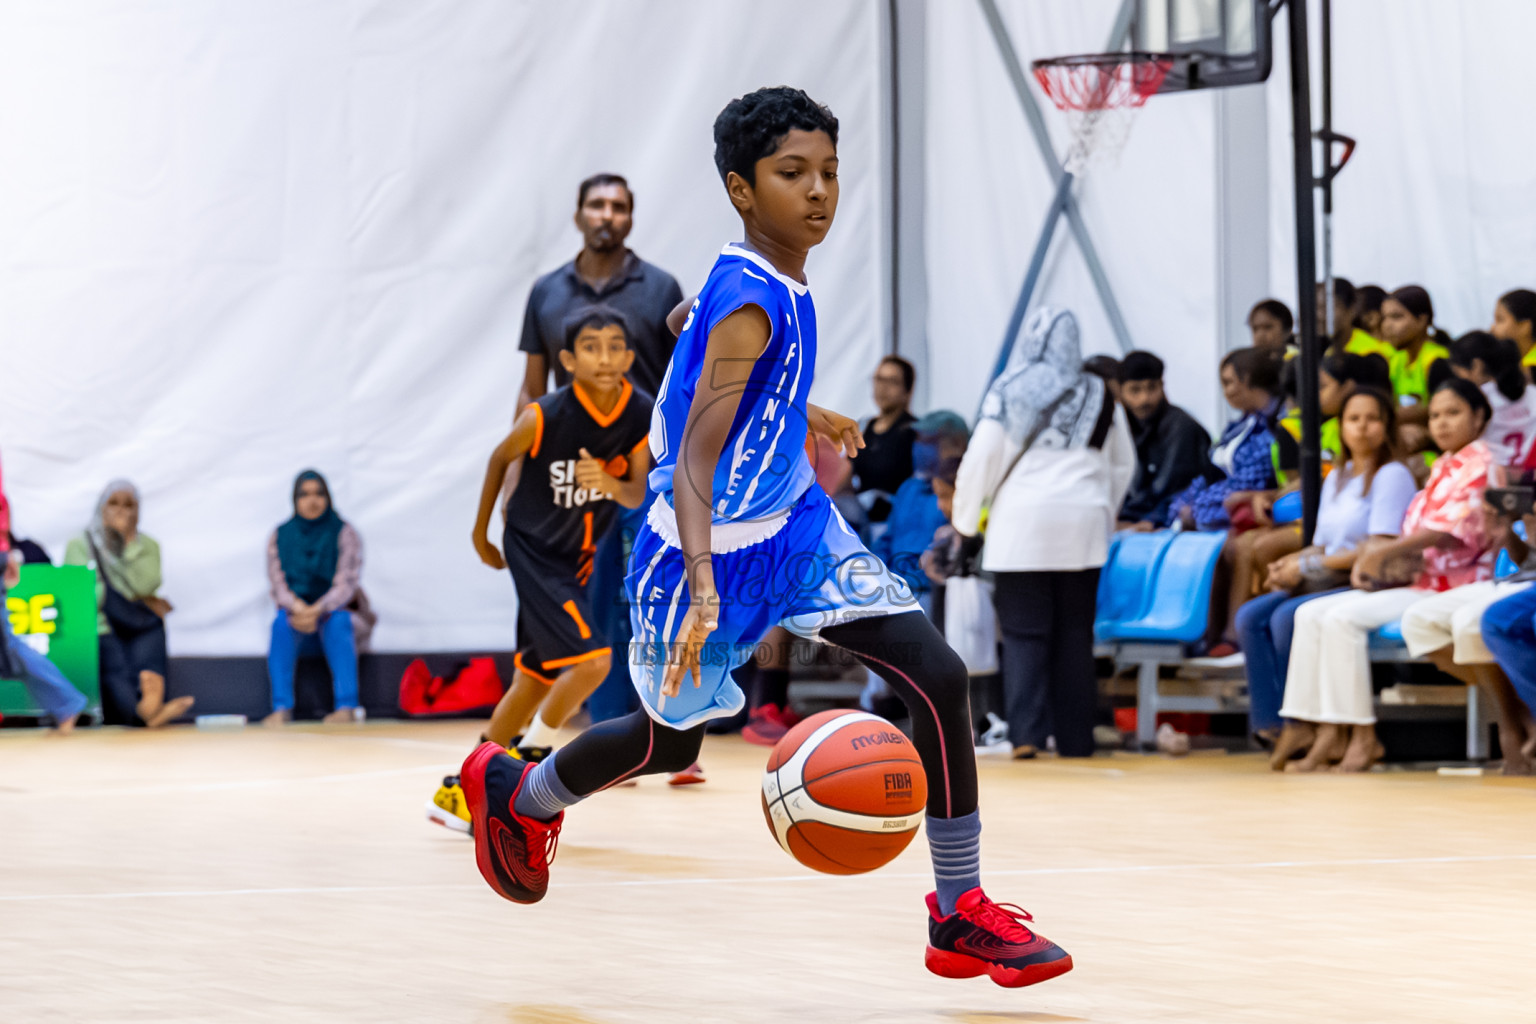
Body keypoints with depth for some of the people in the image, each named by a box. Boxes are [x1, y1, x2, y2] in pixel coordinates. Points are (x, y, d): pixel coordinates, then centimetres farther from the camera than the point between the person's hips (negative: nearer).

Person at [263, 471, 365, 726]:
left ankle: (347, 707, -47)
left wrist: (316, 610, -30)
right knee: (282, 623, -33)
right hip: (296, 613, 2)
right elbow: (277, 584, -3)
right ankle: (282, 709, -42)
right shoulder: (279, 537, 6)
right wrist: (299, 608, -26)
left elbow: (346, 585, -11)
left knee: (338, 620, -36)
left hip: (332, 612, -1)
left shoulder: (344, 533, 0)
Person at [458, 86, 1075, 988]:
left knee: (938, 677, -9)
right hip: (714, 547, -7)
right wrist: (703, 591, -48)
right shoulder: (748, 305, -28)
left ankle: (963, 915, -4)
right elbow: (692, 468, -34)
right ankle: (514, 792, 44)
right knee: (670, 743, 13)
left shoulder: (779, 284, -2)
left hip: (795, 526, 7)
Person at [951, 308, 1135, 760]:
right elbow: (1123, 465, 17)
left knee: (1025, 633, 0)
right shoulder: (1100, 397, 7)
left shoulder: (1008, 393, -2)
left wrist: (966, 519, 12)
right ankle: (1074, 737, 8)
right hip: (1083, 530, 2)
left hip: (1021, 526, -2)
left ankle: (1027, 732, -10)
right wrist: (1105, 513, 32)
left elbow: (980, 460, -2)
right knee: (1075, 634, 7)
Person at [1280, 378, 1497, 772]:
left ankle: (1363, 736, -22)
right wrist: (1374, 561, 1)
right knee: (1311, 615, -6)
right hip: (1413, 580, 9)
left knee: (1343, 617, -26)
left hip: (1449, 587, -9)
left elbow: (1449, 531, -20)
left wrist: (1383, 553, -24)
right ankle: (1328, 734, -14)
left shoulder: (1479, 465, -6)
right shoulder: (1442, 467, 23)